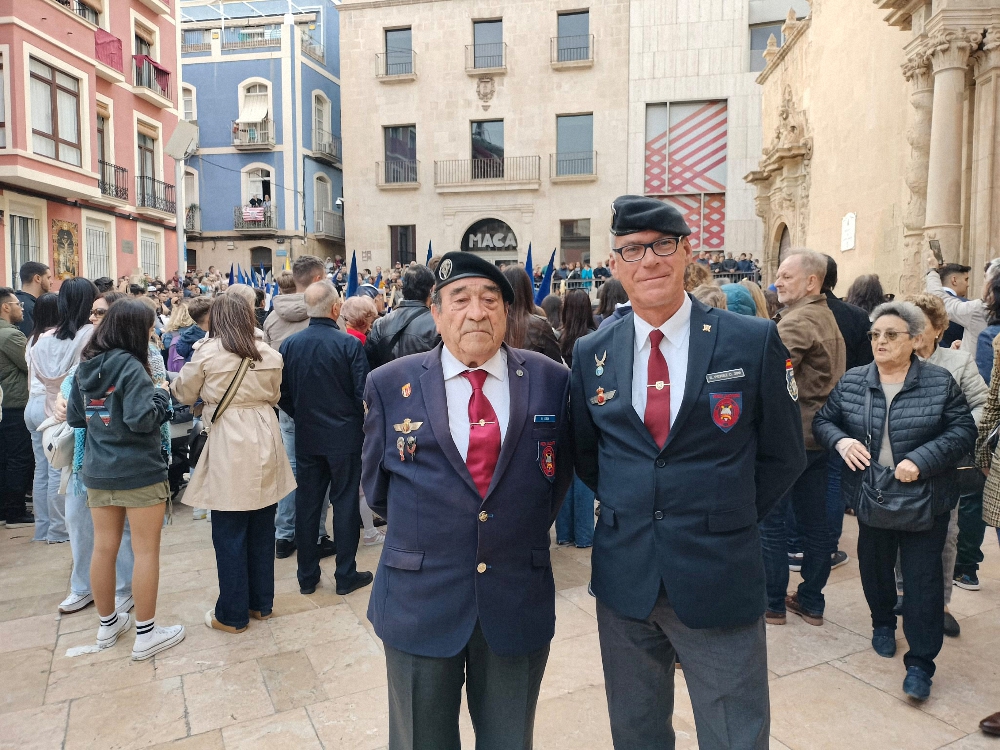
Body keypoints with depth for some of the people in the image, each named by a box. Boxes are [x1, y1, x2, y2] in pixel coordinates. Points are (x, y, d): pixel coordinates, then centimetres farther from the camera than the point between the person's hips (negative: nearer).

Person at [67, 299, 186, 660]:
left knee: (104, 548, 16)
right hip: (139, 472, -7)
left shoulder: (85, 366, 6)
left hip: (97, 471, 8)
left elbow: (74, 417, 12)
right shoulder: (130, 366, -18)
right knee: (146, 551, 3)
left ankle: (108, 624, 31)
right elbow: (143, 419, -25)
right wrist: (161, 394, -9)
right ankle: (146, 635, 11)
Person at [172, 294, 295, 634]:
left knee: (230, 534, 6)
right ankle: (261, 603, 28)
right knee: (262, 530, 15)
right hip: (264, 445, 4)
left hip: (229, 447, -4)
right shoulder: (270, 354, 4)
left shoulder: (208, 352, -7)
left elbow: (183, 393, 7)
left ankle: (233, 614, 17)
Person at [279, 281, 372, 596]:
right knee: (345, 503, 7)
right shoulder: (349, 344, -15)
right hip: (344, 437, -3)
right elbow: (364, 393, -14)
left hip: (306, 437, 4)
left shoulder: (289, 345, -3)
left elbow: (281, 393, 2)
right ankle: (346, 575, 16)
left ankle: (307, 576, 23)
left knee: (307, 503, 13)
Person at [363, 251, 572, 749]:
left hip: (520, 602, 1)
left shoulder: (551, 381, -3)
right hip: (419, 603, 0)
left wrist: (525, 532, 8)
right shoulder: (390, 385, -5)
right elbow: (376, 487, 6)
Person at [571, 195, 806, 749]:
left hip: (719, 579, -2)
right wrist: (628, 509, 7)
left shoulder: (754, 341, -7)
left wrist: (729, 517, 3)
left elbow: (783, 454, 2)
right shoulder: (591, 354, 1)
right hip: (623, 576, 3)